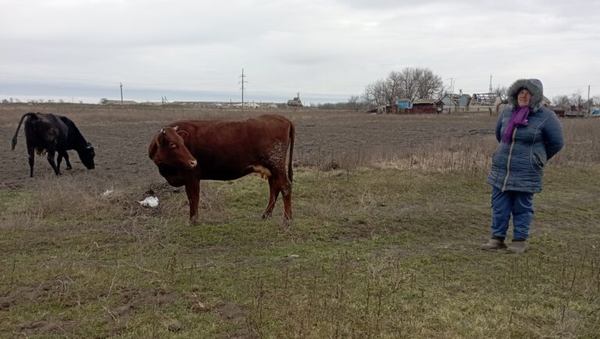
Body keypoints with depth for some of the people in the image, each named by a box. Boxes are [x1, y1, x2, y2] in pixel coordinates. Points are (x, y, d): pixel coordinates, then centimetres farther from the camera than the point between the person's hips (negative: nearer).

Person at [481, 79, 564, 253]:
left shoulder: (545, 117, -7)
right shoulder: (507, 112, 6)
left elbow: (556, 143, 3)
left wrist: (537, 158, 13)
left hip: (526, 173, -4)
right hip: (501, 169, 5)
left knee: (522, 207, 3)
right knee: (499, 205, 6)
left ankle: (520, 241, 13)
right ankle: (497, 238, 14)